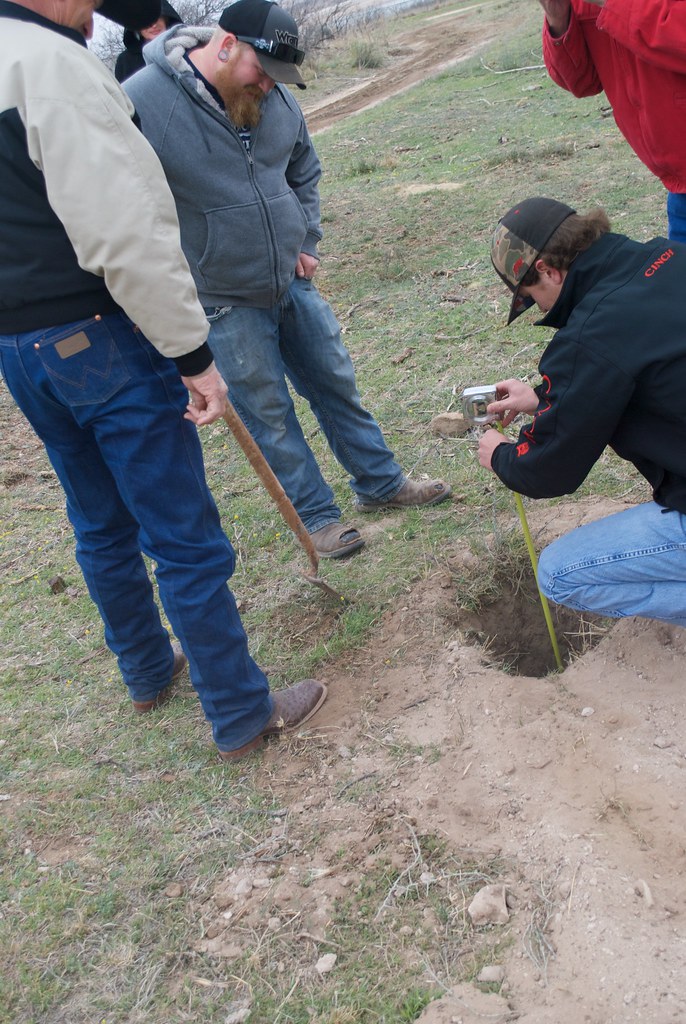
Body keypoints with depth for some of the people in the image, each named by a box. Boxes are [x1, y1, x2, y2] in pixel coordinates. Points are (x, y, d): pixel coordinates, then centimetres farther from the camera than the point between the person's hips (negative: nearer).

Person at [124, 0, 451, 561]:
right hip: (223, 300, -5)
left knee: (337, 383, 14)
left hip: (292, 280, 6)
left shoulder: (277, 98, -1)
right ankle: (317, 515, 21)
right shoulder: (141, 103, -19)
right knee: (267, 411, 4)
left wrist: (306, 242, 7)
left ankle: (381, 484, 32)